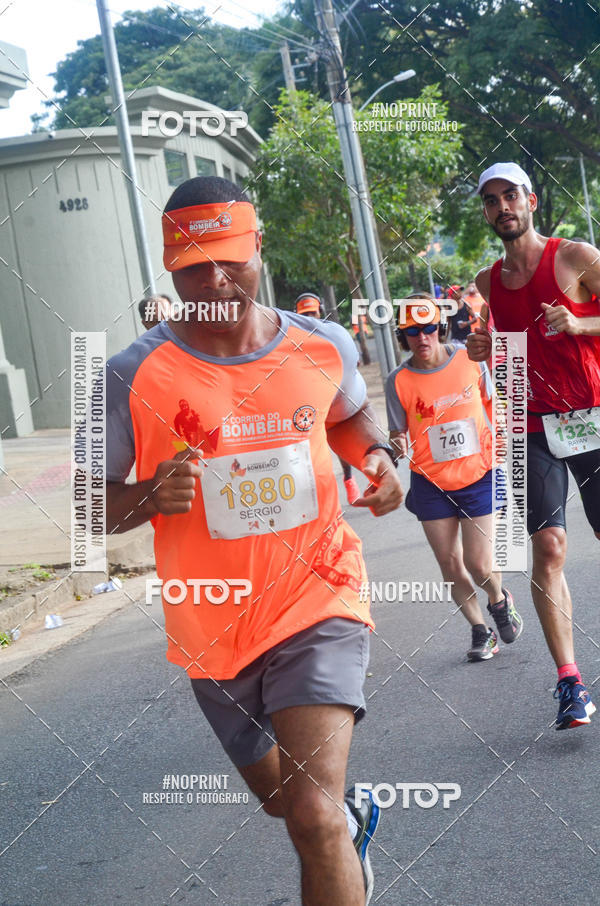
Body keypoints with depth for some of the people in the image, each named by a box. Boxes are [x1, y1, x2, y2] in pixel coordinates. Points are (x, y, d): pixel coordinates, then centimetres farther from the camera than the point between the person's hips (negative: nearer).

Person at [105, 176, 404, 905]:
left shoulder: (324, 347, -5)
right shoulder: (133, 375, -13)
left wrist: (375, 456, -3)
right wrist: (151, 497, -26)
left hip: (316, 599, -1)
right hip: (211, 625, 1)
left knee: (313, 815, -21)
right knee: (280, 797, 25)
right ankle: (354, 818, 58)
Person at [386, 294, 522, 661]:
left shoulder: (469, 359, -6)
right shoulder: (398, 381, -8)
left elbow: (493, 404, 11)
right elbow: (398, 434, -2)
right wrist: (399, 446, -24)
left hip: (479, 475, -1)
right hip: (431, 483, 1)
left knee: (479, 565, -6)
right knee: (450, 564, 5)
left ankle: (499, 600, 29)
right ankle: (480, 630, 26)